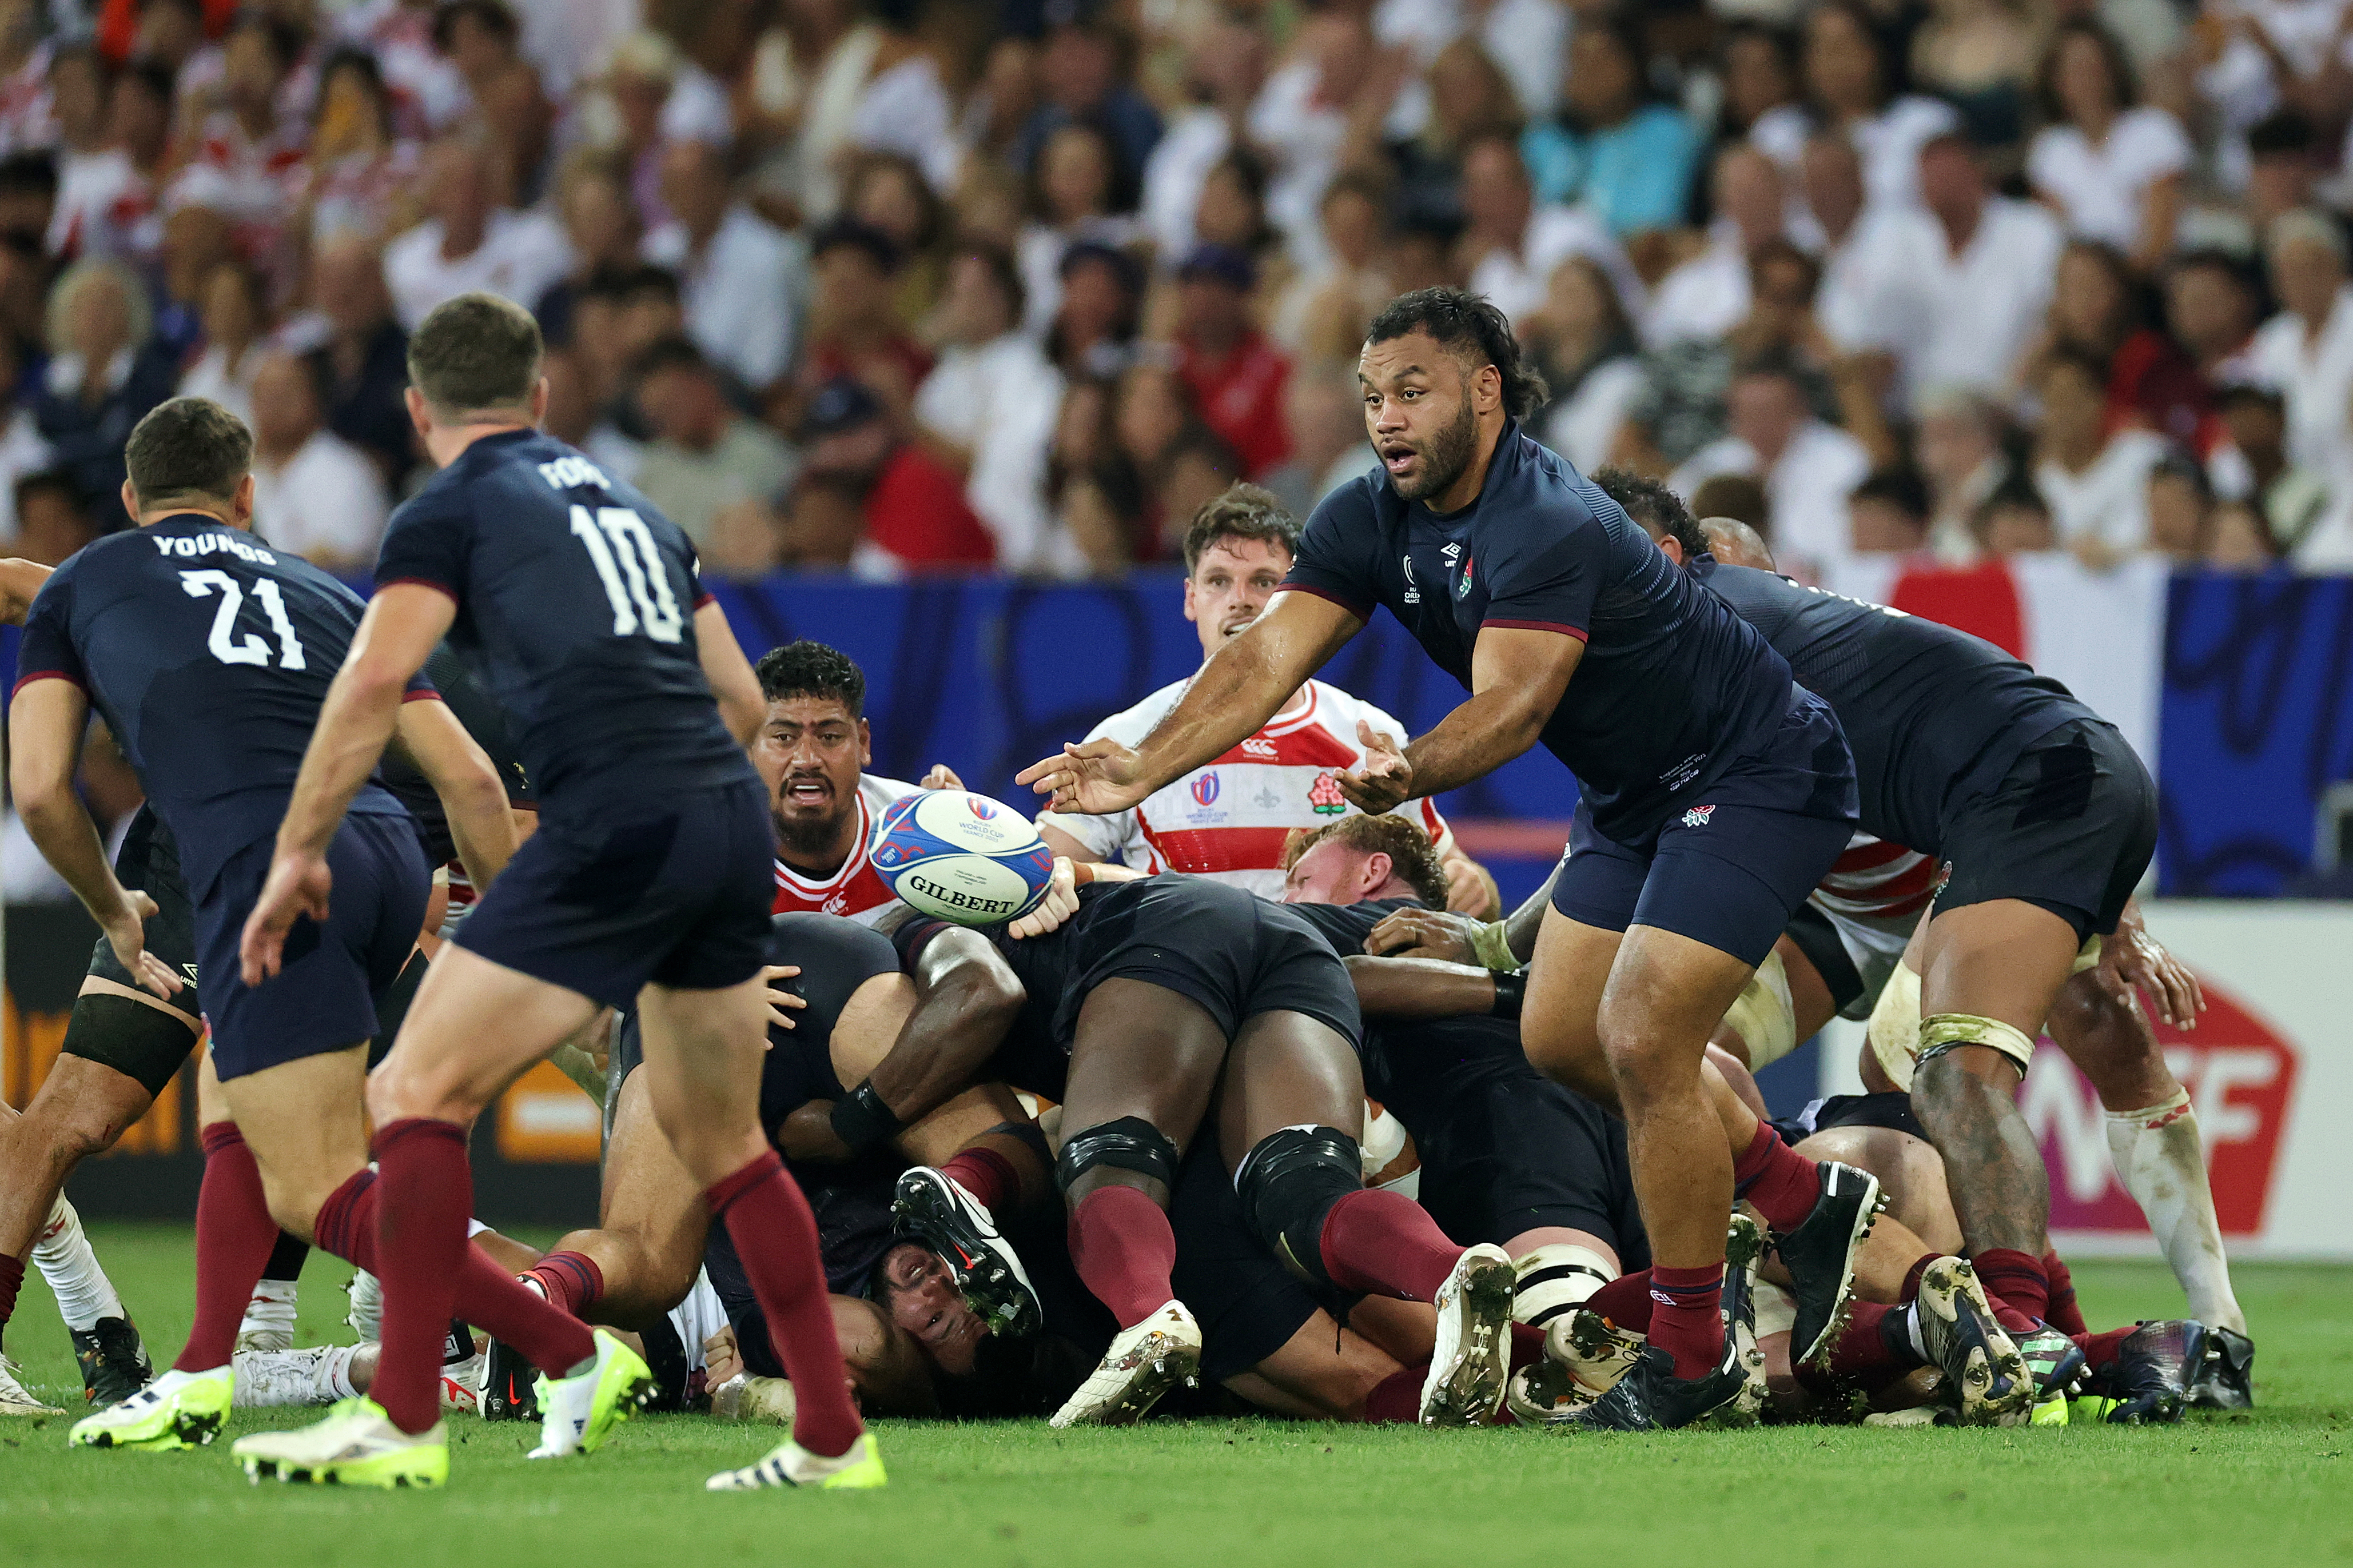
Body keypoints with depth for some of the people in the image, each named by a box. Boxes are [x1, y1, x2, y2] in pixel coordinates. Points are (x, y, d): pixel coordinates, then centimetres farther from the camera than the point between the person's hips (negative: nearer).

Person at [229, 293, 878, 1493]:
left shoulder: (455, 509, 6)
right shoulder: (629, 506, 26)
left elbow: (375, 681, -8)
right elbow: (740, 698, 28)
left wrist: (298, 851, -2)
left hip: (616, 830, -7)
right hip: (729, 825, 7)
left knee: (416, 1093, -2)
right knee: (723, 1147, 20)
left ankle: (403, 1419, -8)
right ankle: (833, 1440, 18)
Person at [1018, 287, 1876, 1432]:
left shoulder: (1549, 528, -30)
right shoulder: (1371, 522, -5)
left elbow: (1511, 703, -42)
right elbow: (1267, 659, -14)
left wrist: (1408, 774, -61)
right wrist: (1144, 767, -29)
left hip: (1756, 775, -10)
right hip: (1632, 797, 10)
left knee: (1642, 1043, -17)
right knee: (1559, 1041, 11)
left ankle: (1692, 1355, -2)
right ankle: (1806, 1202, 29)